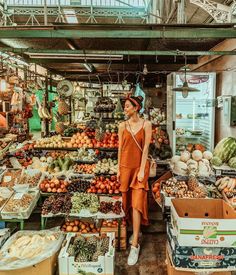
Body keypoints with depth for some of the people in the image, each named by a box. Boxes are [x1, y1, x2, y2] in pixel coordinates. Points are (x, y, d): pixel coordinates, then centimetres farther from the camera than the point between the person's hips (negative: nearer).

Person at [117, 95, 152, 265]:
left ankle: (135, 245, -2)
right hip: (126, 166, 4)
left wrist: (142, 170, -12)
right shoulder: (122, 126, 3)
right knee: (129, 201, 12)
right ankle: (137, 231, 34)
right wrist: (118, 169, 4)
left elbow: (146, 148, -8)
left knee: (136, 203, -8)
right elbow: (120, 148, 6)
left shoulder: (146, 124, -5)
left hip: (140, 167, -3)